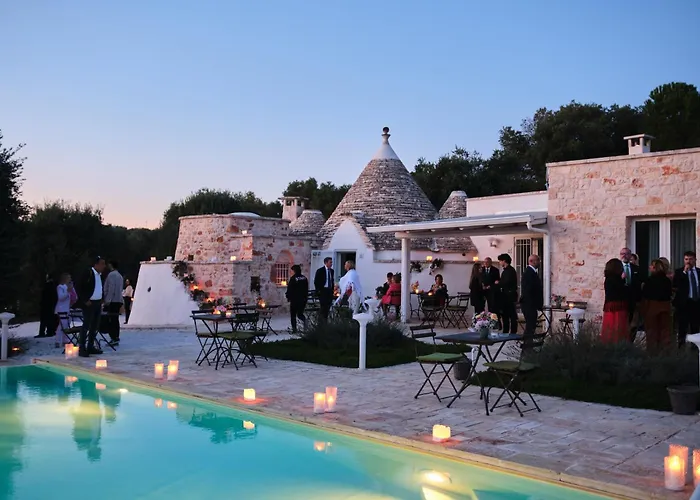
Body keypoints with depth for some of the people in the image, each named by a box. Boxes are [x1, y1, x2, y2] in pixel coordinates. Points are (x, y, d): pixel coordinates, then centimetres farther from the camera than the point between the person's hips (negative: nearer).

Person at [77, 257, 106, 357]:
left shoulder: (100, 275, 11)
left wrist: (101, 300, 12)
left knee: (95, 326, 11)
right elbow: (80, 288, -16)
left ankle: (90, 347, 20)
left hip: (97, 303, 8)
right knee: (86, 325, -8)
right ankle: (82, 349, -5)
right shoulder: (88, 274, -13)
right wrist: (85, 301, -17)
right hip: (89, 303, -8)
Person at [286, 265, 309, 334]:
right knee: (300, 313, 15)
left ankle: (294, 328, 2)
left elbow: (289, 289, -10)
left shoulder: (293, 278, -11)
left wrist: (288, 297, 2)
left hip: (295, 299, -5)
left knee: (293, 314, 7)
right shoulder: (304, 278, 6)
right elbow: (306, 289, 12)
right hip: (303, 299, 5)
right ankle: (304, 320, -16)